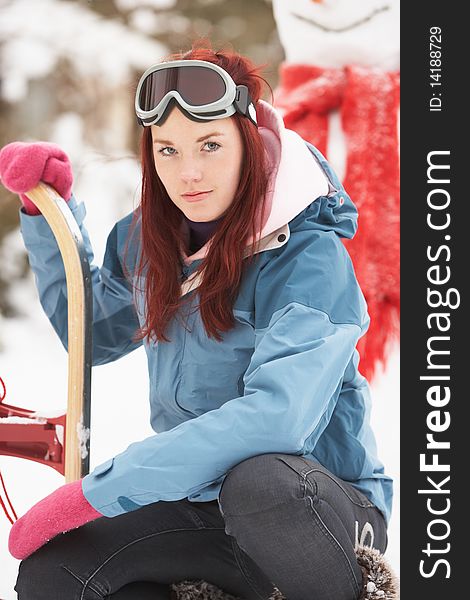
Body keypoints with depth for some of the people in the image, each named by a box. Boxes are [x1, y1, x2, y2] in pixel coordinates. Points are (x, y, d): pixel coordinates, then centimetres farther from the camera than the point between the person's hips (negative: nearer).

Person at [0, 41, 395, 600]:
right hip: (198, 507, 6)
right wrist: (48, 212, 7)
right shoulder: (147, 240, 4)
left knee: (259, 481, -40)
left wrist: (95, 492, -30)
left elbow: (275, 417, -32)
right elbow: (91, 332, 23)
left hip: (319, 513, -5)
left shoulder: (310, 259, -18)